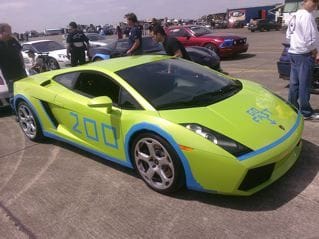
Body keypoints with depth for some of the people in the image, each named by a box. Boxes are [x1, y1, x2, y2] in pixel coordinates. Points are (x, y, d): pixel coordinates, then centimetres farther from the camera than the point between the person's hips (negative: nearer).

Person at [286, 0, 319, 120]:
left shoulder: (295, 16, 12)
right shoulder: (307, 16, -15)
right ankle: (306, 112, 5)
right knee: (304, 83, -3)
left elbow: (289, 34, 19)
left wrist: (296, 43, 14)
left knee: (294, 82, 13)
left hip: (293, 52, 9)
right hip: (304, 54, -9)